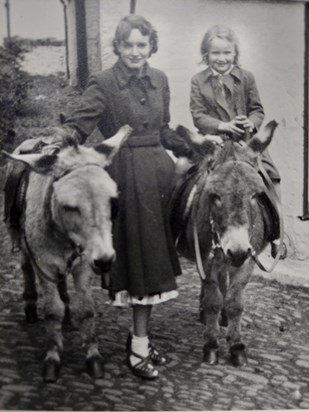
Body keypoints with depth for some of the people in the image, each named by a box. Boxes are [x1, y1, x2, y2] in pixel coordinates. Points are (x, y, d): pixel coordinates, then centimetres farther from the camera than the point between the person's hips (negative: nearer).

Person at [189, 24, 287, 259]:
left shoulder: (246, 77, 8)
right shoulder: (198, 81, 5)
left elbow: (257, 109, 9)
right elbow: (198, 116, -2)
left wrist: (252, 123, -14)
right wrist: (224, 125, -17)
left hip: (246, 141, 1)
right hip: (215, 141, -1)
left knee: (272, 176, -15)